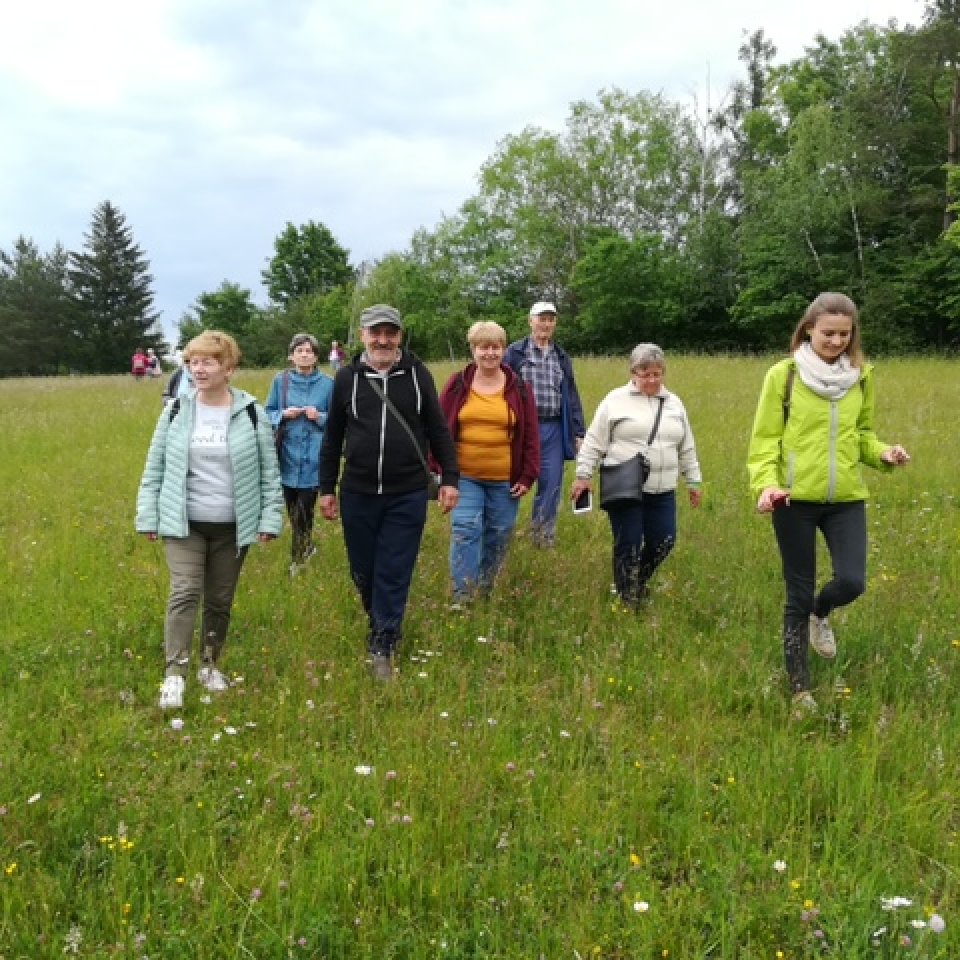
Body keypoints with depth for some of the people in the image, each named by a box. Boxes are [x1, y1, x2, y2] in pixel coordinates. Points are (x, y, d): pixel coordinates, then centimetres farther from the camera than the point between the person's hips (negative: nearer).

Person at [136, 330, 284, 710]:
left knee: (220, 600, 10)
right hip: (184, 523, 0)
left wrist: (270, 518, -6)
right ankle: (175, 674, -9)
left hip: (231, 526, 0)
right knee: (185, 592, -13)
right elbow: (155, 467, 4)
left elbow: (269, 471, -1)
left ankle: (210, 664, 29)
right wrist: (148, 517, 2)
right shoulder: (177, 411, -1)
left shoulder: (251, 413, -4)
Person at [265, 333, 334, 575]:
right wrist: (284, 414, -9)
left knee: (305, 510, -5)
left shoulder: (327, 384, -1)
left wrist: (320, 417, -14)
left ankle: (298, 559, 9)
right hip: (287, 455, 3)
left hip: (312, 458, -2)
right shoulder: (280, 381, 4)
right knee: (293, 510, 12)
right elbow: (268, 413, 11)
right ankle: (307, 548, 34)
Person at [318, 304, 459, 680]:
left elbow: (438, 431, 4)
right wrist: (326, 488, 8)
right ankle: (383, 624, 38)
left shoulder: (418, 374, 0)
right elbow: (332, 438, 8)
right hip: (358, 494, 2)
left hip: (408, 495, -2)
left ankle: (382, 647, 12)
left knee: (394, 574, 0)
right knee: (363, 571, 13)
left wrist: (450, 478, 0)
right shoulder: (346, 378, 2)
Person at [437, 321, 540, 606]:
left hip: (505, 481, 1)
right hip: (464, 477, -1)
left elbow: (531, 436, 5)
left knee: (498, 536, 8)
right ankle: (462, 597, -8)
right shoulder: (457, 385, 3)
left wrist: (527, 476, 0)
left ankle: (485, 591, 26)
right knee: (466, 531, -11)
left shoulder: (519, 389, 3)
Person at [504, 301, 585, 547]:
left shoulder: (562, 357, 15)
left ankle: (544, 535, 17)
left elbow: (572, 396, 17)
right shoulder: (515, 353, 2)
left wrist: (578, 432, 11)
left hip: (553, 429, 3)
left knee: (551, 483, 4)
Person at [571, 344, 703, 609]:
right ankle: (627, 601, 14)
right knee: (628, 545, -1)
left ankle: (637, 583, 31)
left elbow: (687, 449, 18)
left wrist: (693, 481, 18)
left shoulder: (674, 403, 13)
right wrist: (583, 476, -7)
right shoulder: (616, 400, -2)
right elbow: (594, 441, -2)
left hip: (662, 492, 4)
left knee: (663, 542, 4)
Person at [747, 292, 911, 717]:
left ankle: (819, 615, 29)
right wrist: (766, 484, -20)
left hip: (846, 499, 3)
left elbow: (862, 434, 18)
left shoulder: (861, 376, 7)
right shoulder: (784, 374, -5)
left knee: (852, 582, -11)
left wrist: (883, 454, -3)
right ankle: (800, 689, 20)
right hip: (795, 499, -3)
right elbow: (764, 440, -4)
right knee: (798, 594, 4)